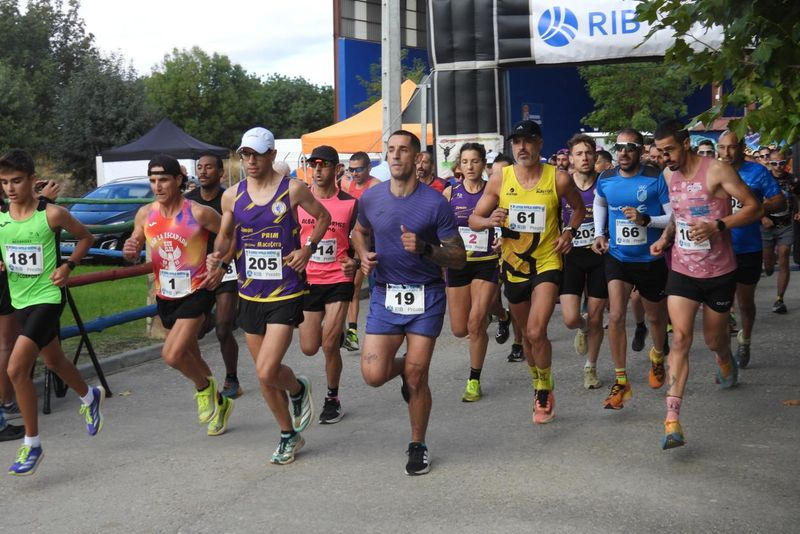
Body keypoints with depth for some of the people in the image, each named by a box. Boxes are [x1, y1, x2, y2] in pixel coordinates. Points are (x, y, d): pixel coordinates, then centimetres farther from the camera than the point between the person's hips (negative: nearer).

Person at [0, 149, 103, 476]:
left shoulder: (51, 214, -13)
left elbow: (86, 237, 2)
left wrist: (67, 267, -10)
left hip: (47, 297, -6)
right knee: (53, 362, 24)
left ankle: (32, 445, -2)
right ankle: (90, 397, 54)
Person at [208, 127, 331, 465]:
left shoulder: (293, 190, -6)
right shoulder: (232, 196, 3)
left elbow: (323, 217, 8)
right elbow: (225, 235, 15)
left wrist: (308, 249, -7)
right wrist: (218, 254, -7)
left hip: (286, 294, -4)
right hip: (249, 294, 5)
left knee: (267, 370, -15)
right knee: (265, 376, 12)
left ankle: (298, 390, 20)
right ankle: (289, 435, 31)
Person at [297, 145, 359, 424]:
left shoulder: (350, 203, -4)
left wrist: (354, 262, -17)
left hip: (339, 281, -2)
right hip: (307, 281, 2)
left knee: (329, 346, -7)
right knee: (309, 348, 5)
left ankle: (333, 399, 16)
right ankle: (336, 333, 41)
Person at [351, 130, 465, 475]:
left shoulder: (435, 203, -9)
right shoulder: (371, 198, 1)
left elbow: (459, 258, -7)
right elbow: (359, 232, 23)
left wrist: (425, 249, -24)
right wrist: (363, 256, 1)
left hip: (426, 295, -2)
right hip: (385, 294, 3)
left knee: (416, 378, 0)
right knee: (373, 375, -8)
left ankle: (418, 446, 22)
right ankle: (402, 369, 30)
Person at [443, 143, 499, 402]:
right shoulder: (450, 193, 2)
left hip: (486, 263, -2)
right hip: (457, 263, 2)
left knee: (475, 324, -11)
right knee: (459, 329, 6)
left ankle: (474, 381, 6)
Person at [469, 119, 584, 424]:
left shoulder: (559, 179, -7)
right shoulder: (499, 181, -3)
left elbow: (579, 207, 13)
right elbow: (474, 220, 1)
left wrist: (570, 231, -4)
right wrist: (490, 221, -20)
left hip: (547, 264, -3)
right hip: (514, 266, 3)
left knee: (536, 332, -17)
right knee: (528, 333, 17)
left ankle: (545, 390, 5)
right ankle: (538, 383, 39)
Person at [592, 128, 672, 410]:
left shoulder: (656, 179, -14)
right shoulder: (606, 179, -2)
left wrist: (646, 220, -29)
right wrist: (599, 233, 8)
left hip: (650, 260, -1)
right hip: (617, 257, 2)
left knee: (656, 316, 17)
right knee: (616, 316, -13)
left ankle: (657, 357, 49)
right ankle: (621, 381, -3)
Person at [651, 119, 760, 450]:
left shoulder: (716, 170, -14)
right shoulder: (669, 174, 4)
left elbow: (753, 208, -12)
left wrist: (718, 225, -26)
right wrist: (666, 236, 6)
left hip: (719, 272, -3)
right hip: (682, 270, 3)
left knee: (714, 340, 13)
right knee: (680, 338, -12)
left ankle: (726, 361, 54)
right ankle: (672, 420, -17)